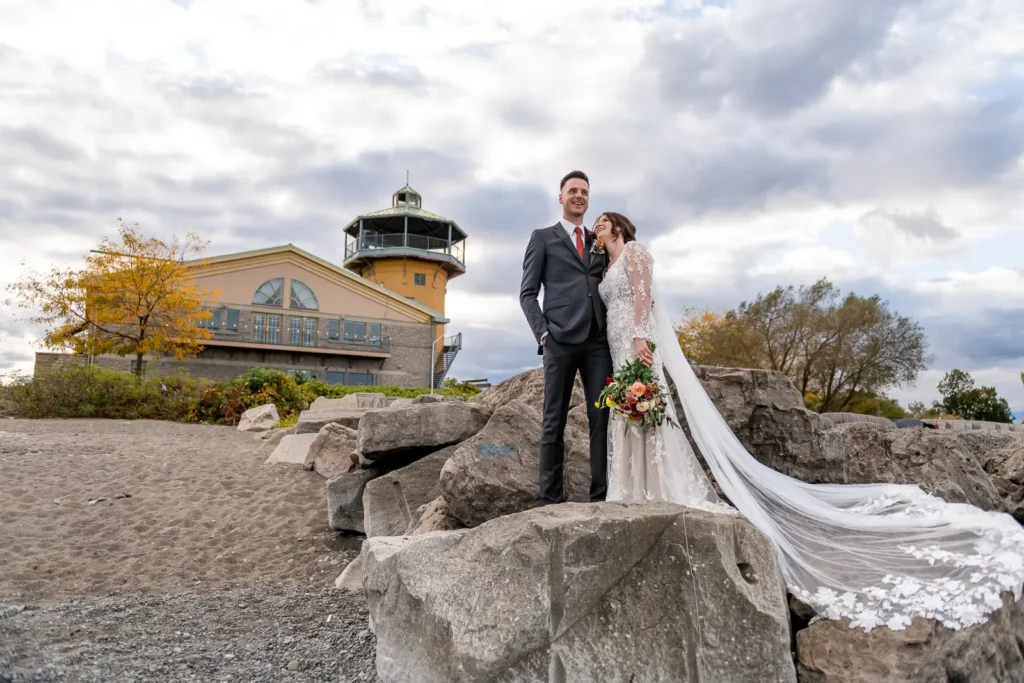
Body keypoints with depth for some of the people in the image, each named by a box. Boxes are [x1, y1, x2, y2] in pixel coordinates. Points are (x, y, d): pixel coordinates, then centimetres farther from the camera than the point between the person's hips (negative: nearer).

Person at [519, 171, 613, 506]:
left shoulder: (599, 241, 22)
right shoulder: (543, 237, 12)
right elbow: (528, 293, 5)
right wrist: (542, 333, -8)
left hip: (598, 340, 4)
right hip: (560, 339, -3)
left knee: (602, 417, -1)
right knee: (554, 421, 0)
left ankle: (602, 493, 4)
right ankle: (548, 497, 5)